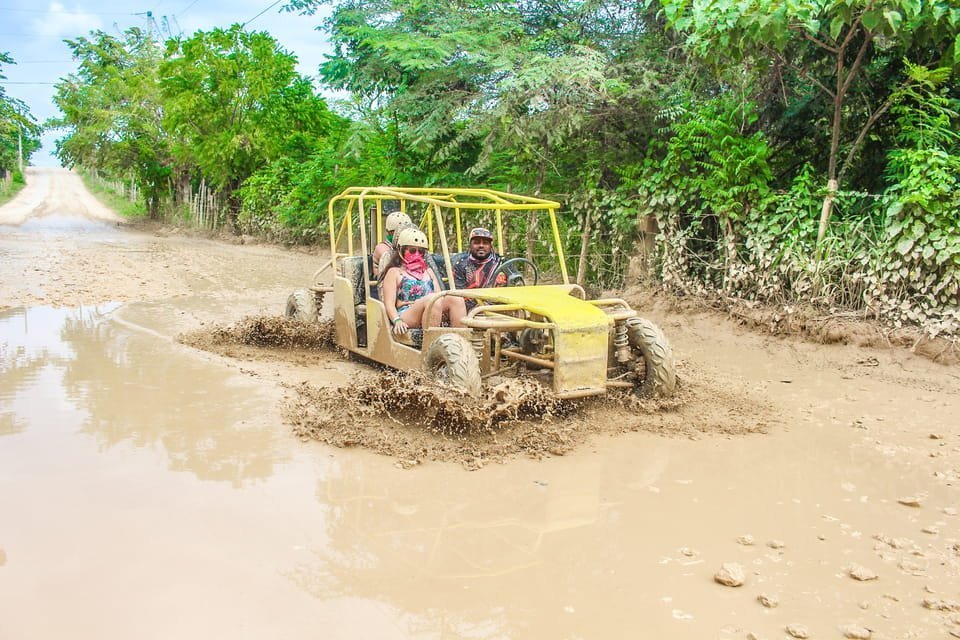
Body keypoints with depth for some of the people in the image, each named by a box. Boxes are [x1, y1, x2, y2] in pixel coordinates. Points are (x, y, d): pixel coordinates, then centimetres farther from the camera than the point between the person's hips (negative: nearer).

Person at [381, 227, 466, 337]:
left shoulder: (428, 271, 31)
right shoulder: (394, 272, 14)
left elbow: (440, 295, 21)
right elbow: (389, 302, 2)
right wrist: (397, 320, -18)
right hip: (405, 315, -5)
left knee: (456, 298, -22)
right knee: (433, 299, -34)